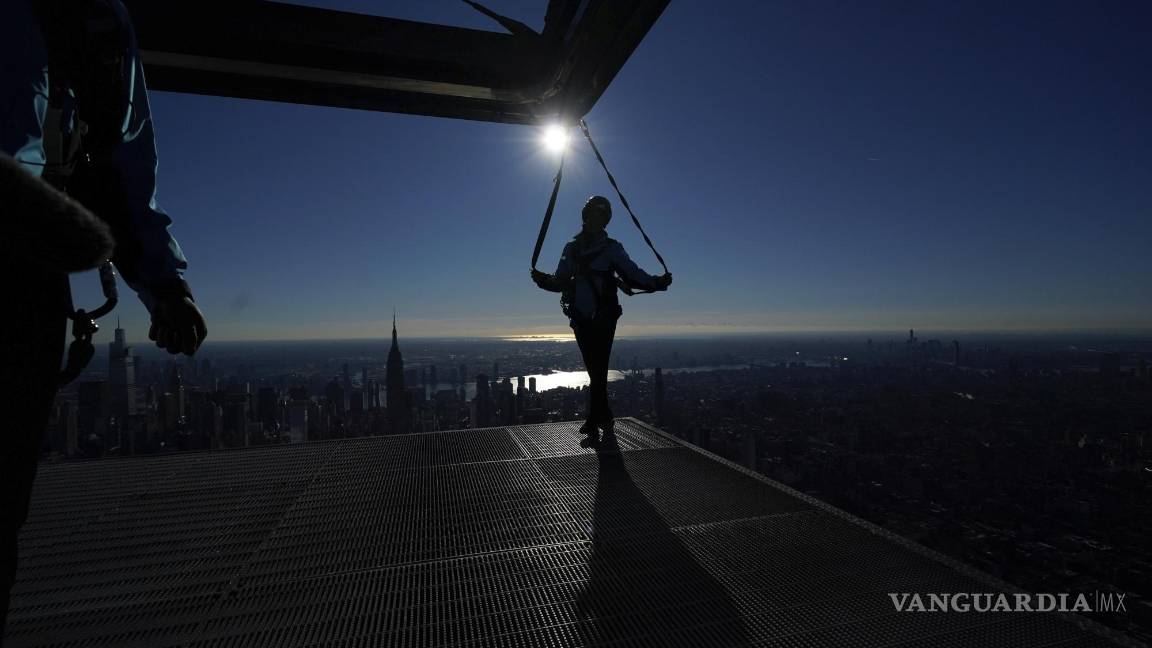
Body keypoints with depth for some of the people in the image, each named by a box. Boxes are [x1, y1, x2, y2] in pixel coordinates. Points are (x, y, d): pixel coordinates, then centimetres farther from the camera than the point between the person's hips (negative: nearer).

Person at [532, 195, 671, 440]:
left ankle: (594, 421, 0)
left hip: (604, 319, -4)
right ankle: (604, 417, 22)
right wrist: (542, 279, -13)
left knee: (598, 369, -7)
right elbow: (561, 282, 7)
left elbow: (633, 275, -7)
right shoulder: (571, 248, 11)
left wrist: (656, 282, -22)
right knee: (594, 369, 10)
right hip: (581, 320, 4)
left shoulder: (612, 249, 1)